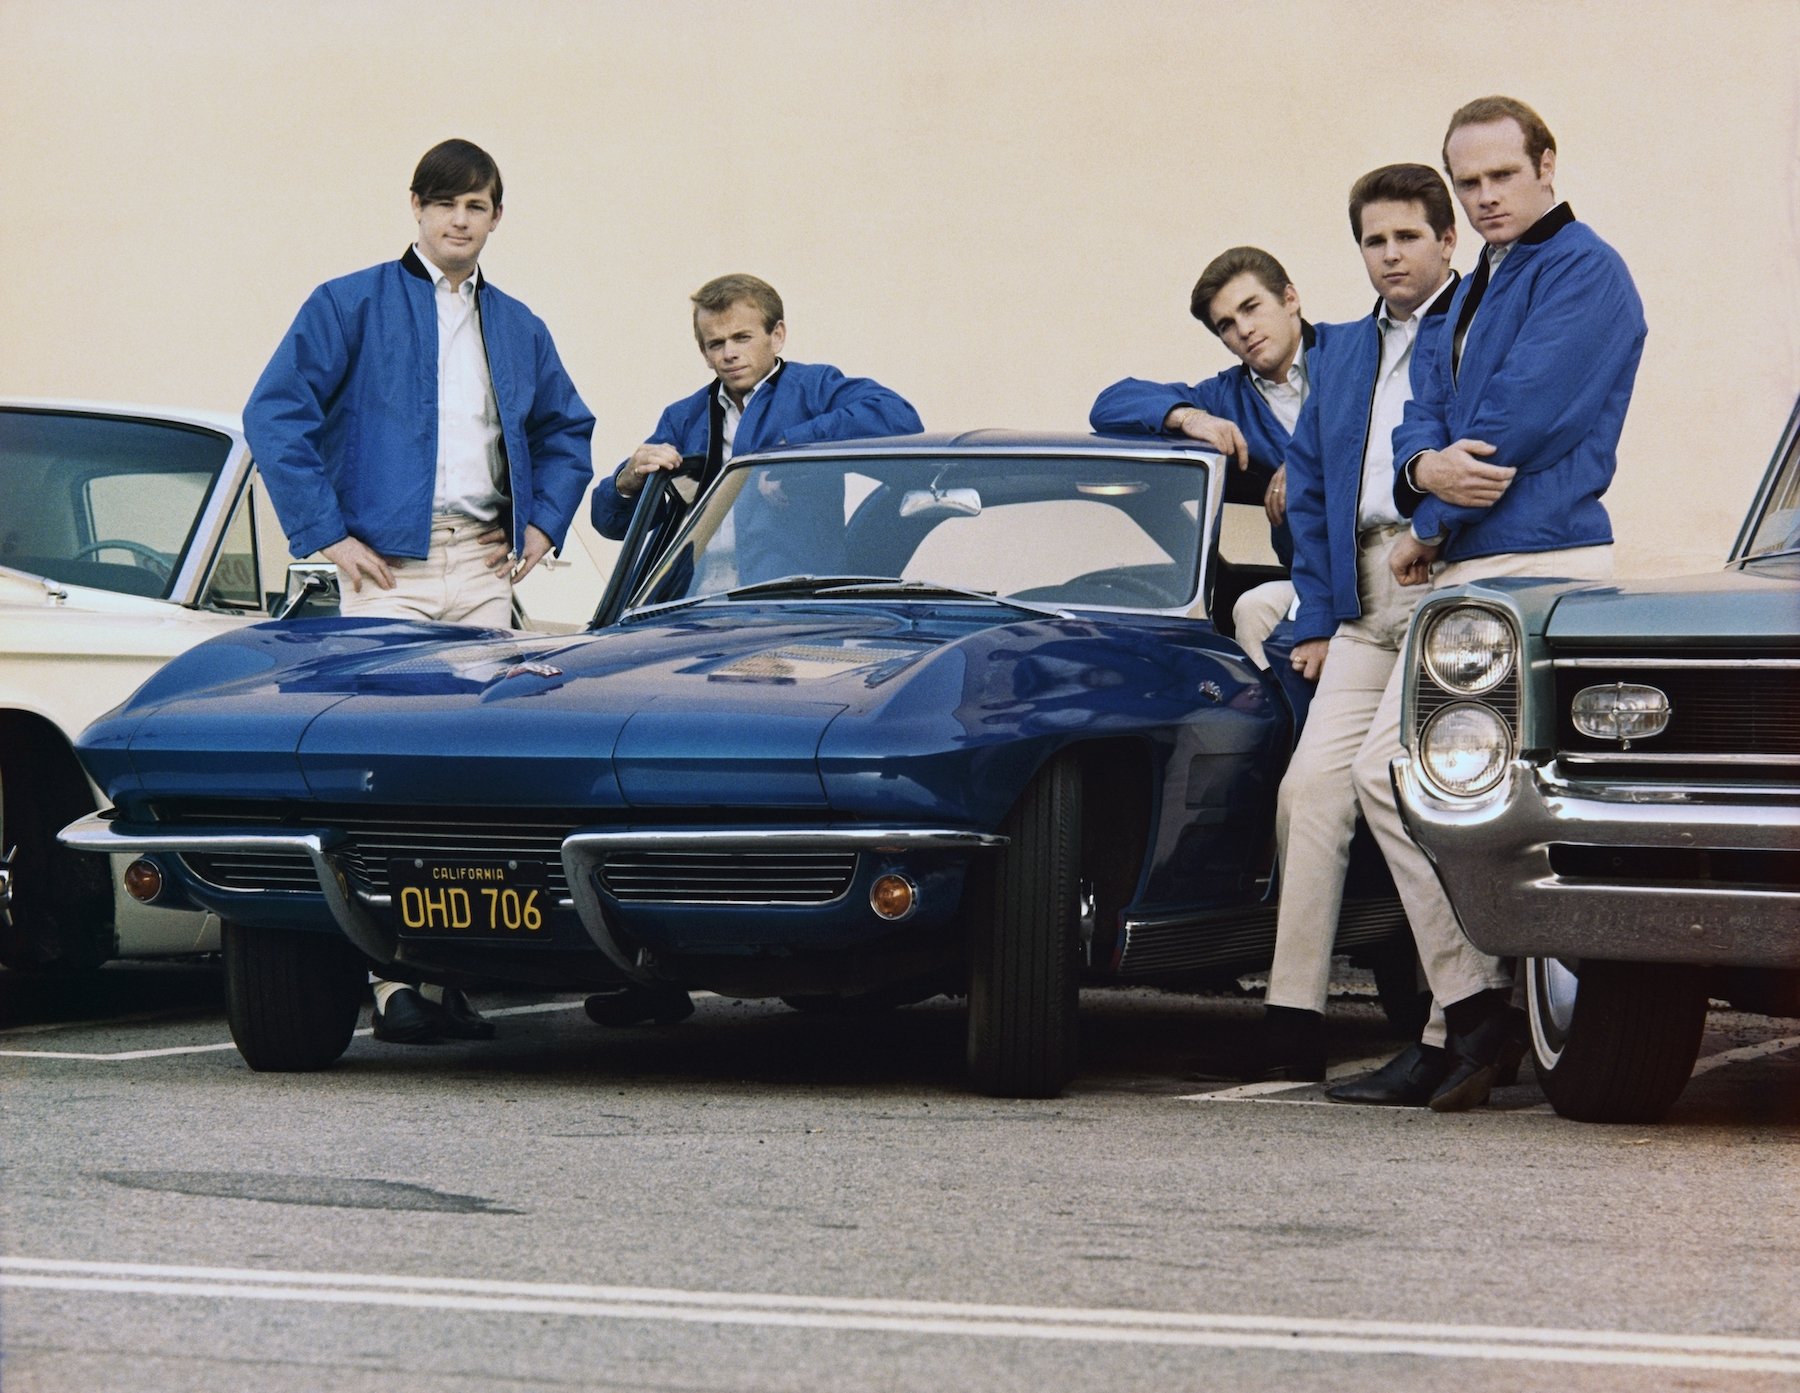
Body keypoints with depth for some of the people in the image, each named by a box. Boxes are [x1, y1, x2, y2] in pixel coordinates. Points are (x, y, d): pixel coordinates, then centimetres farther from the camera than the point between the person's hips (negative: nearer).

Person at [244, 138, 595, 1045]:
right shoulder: (351, 306, 1)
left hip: (484, 568, 5)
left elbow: (566, 431, 29)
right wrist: (325, 534, -9)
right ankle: (396, 978, -11)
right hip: (389, 566, -5)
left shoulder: (517, 328, 16)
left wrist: (544, 525, 14)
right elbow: (274, 413, -4)